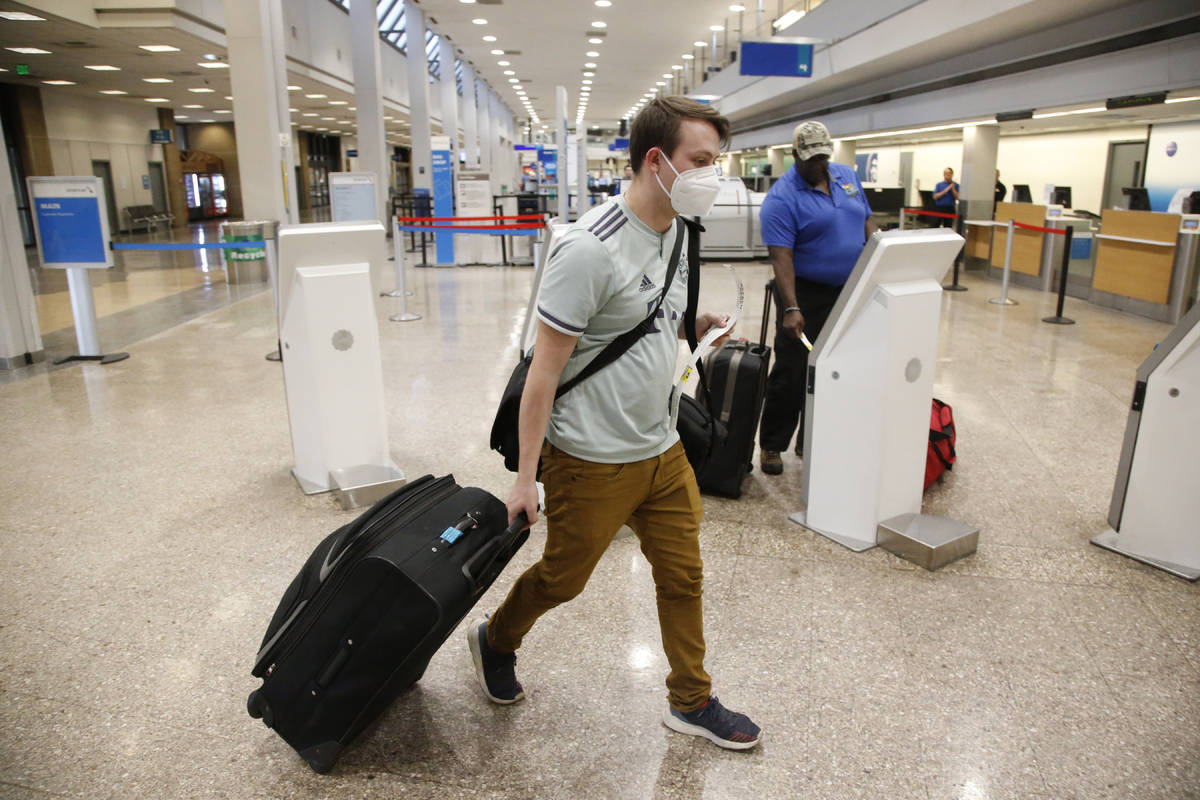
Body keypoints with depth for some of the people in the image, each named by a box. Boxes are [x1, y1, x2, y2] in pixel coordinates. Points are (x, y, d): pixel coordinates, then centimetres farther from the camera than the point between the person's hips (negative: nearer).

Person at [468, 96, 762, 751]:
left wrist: (697, 325, 3)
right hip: (593, 461, -7)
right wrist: (525, 477, -18)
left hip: (663, 451, 8)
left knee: (683, 575, 15)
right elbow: (546, 365, -20)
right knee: (562, 577, 13)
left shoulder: (675, 231, 6)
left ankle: (691, 702, 35)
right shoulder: (591, 249, -22)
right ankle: (495, 642, 44)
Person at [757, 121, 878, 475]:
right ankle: (771, 445, 12)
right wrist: (791, 308, -30)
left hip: (849, 292, 7)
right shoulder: (782, 199, -13)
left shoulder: (847, 176, 10)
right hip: (806, 294, -6)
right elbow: (781, 257, -21)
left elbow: (867, 221, 17)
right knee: (791, 373, -3)